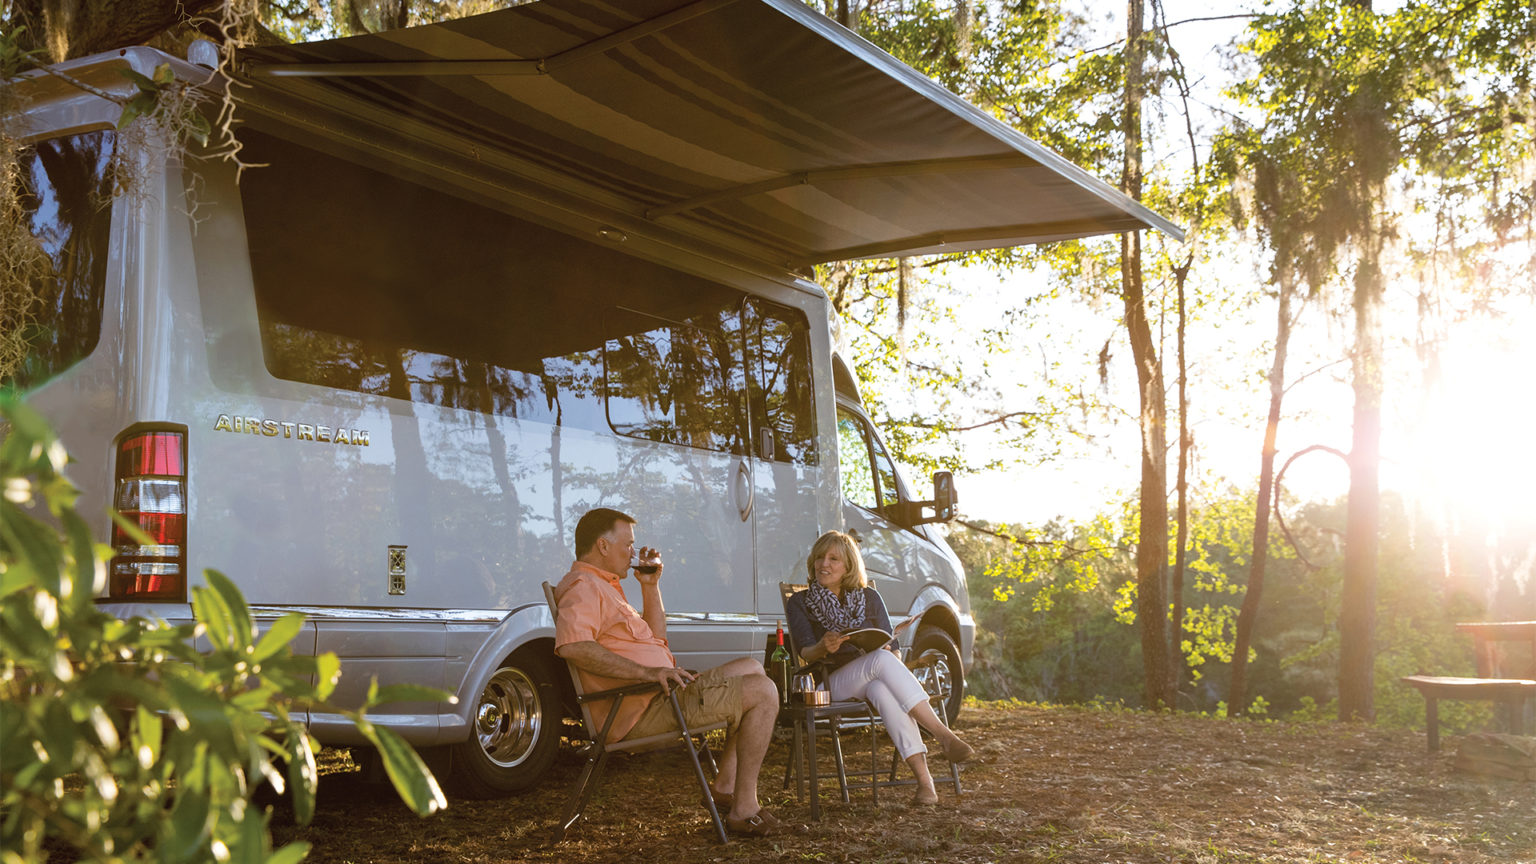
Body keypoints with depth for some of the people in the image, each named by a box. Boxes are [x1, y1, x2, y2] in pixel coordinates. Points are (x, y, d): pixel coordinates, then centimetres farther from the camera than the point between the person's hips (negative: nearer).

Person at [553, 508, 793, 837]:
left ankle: (725, 788, 16)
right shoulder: (584, 588, -12)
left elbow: (656, 638, 27)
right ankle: (744, 810, -12)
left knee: (751, 668, 24)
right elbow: (571, 645, -33)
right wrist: (646, 671, -34)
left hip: (660, 696, 11)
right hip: (643, 713, -11)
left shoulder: (604, 586, 23)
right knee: (762, 692, -15)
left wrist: (651, 586, 15)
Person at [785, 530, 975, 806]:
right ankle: (943, 736, -43)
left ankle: (923, 776, -50)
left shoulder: (869, 598, 15)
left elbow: (890, 645, 10)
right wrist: (823, 648, -28)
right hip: (832, 684, -2)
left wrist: (900, 668, -15)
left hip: (875, 680, 2)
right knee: (881, 660, -35)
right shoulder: (800, 603, 9)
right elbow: (806, 653, -3)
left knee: (881, 689, -39)